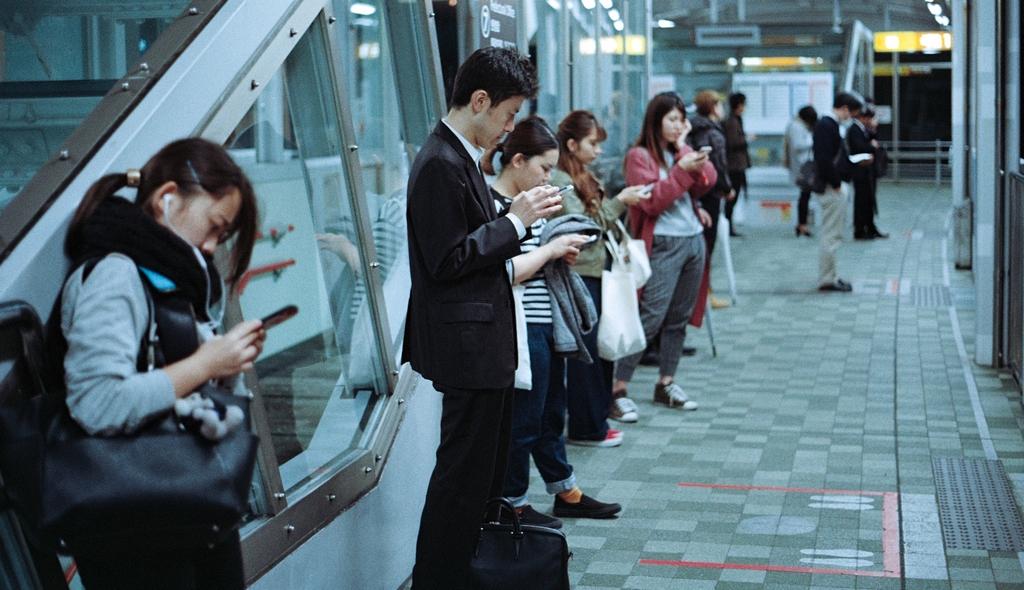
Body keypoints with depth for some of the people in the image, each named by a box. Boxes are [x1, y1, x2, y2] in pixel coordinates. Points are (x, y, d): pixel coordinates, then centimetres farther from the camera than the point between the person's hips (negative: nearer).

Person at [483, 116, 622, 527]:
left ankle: (566, 493, 33)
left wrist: (564, 253, 6)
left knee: (552, 414, 20)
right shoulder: (494, 205, -17)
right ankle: (513, 504, 17)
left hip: (546, 324, 10)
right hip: (522, 329, -10)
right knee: (522, 421, 3)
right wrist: (552, 249, -16)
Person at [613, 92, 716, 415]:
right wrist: (682, 169, -20)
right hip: (664, 244, -7)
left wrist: (684, 147, -5)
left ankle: (666, 384, 18)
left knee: (679, 318, 9)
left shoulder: (681, 152, 15)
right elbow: (652, 201, -15)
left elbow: (708, 181, 1)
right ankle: (618, 388, -9)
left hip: (694, 240, 7)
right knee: (651, 317, -12)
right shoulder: (640, 155, -4)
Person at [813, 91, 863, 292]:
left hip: (835, 186, 10)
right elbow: (824, 159, -23)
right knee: (831, 235, -5)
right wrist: (836, 183, -18)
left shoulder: (830, 124, 16)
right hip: (831, 187, -10)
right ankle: (826, 279, 1)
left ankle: (828, 277, 21)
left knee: (832, 235, 15)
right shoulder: (827, 125, -16)